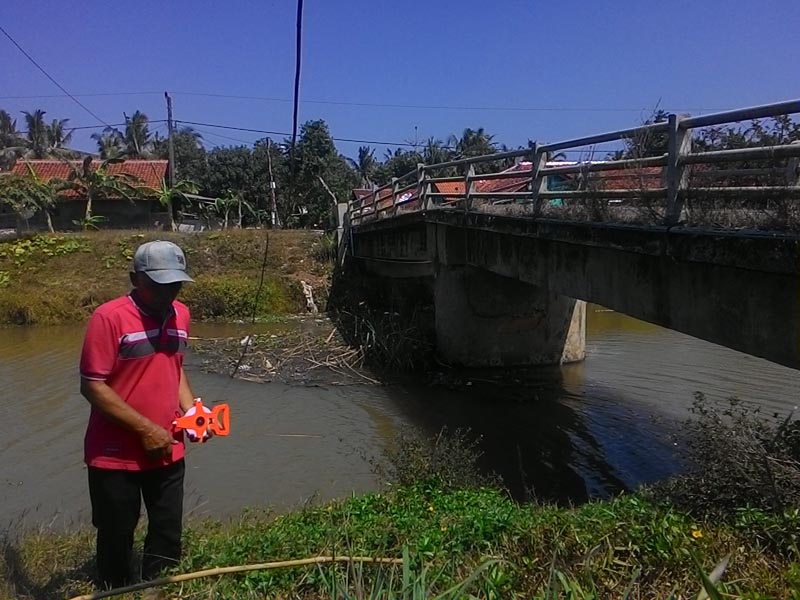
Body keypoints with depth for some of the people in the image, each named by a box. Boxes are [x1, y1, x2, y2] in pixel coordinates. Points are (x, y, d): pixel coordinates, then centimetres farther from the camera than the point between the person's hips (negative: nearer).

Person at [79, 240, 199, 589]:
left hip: (168, 451, 5)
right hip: (115, 456, -5)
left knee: (167, 539, 15)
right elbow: (92, 387, -17)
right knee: (116, 541, 14)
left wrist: (191, 410, 0)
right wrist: (146, 429, -19)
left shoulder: (180, 315, 2)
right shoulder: (109, 317, -17)